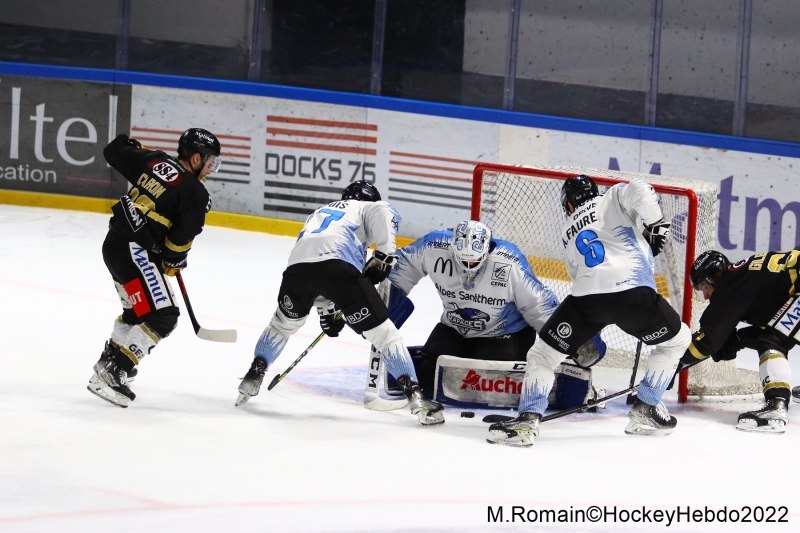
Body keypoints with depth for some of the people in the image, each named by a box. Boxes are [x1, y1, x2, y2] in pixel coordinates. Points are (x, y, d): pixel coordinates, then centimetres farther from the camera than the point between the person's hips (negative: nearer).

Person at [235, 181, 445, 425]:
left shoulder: (318, 213, 44)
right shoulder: (366, 208, 29)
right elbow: (384, 213, 2)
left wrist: (326, 310, 44)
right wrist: (383, 255, 4)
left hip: (298, 265, 5)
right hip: (338, 265, -5)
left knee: (284, 322, 34)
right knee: (381, 331, 2)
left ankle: (253, 377, 36)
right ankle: (414, 395, -5)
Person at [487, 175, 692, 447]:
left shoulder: (568, 231, 31)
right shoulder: (613, 197, 20)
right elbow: (639, 190, -3)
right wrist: (656, 224, 7)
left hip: (587, 295, 2)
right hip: (634, 291, -2)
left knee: (542, 353, 17)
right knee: (677, 340, 24)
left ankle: (528, 420, -1)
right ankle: (645, 411, 25)